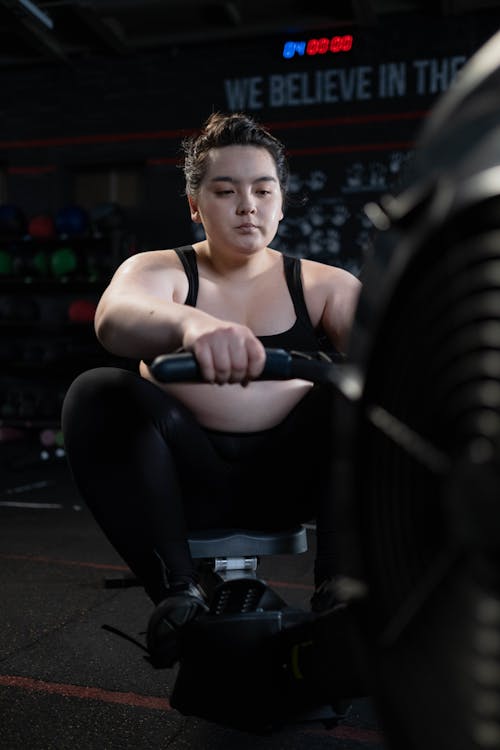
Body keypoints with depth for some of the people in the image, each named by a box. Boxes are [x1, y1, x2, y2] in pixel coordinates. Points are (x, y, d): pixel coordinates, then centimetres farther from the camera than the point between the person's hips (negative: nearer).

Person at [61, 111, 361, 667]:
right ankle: (177, 594, -25)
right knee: (96, 394, -24)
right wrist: (191, 324, -44)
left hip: (288, 477, 1)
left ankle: (338, 585, -23)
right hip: (187, 481, 0)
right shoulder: (159, 271, 4)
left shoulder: (322, 285, 10)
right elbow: (114, 319, -21)